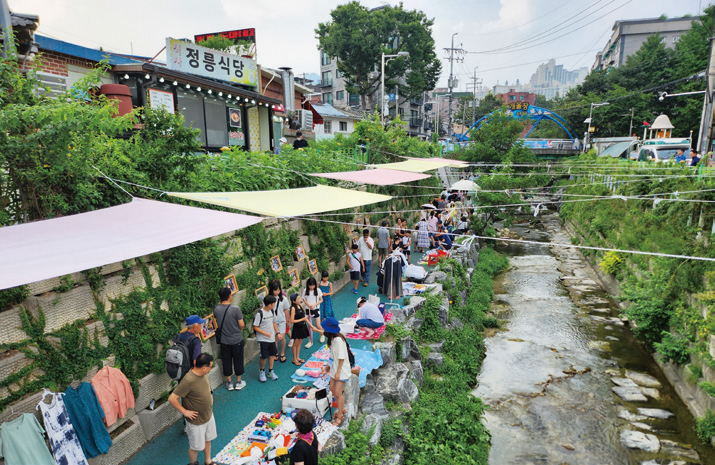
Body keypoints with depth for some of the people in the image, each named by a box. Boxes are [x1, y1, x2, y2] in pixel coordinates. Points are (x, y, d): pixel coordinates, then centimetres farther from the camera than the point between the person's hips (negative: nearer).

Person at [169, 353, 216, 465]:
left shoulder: (201, 373, -9)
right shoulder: (188, 381, -35)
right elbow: (172, 399, -30)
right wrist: (185, 412, -22)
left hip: (209, 415, 7)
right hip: (196, 421, -7)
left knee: (207, 440, 26)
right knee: (195, 447, 15)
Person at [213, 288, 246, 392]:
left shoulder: (216, 309, -9)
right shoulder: (235, 309, -20)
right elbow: (241, 325, -15)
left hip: (224, 341, 3)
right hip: (237, 340, -3)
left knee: (226, 362, 16)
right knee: (238, 361, 13)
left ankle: (229, 383, 28)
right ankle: (239, 382, 25)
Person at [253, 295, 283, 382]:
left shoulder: (272, 312, 3)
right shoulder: (259, 314, -19)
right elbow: (255, 327, -15)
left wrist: (277, 333, 7)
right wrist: (265, 333, -22)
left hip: (271, 338, 7)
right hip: (262, 339, -6)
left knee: (272, 355, 12)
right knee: (263, 357, -3)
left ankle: (271, 371, 29)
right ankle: (262, 371, 23)